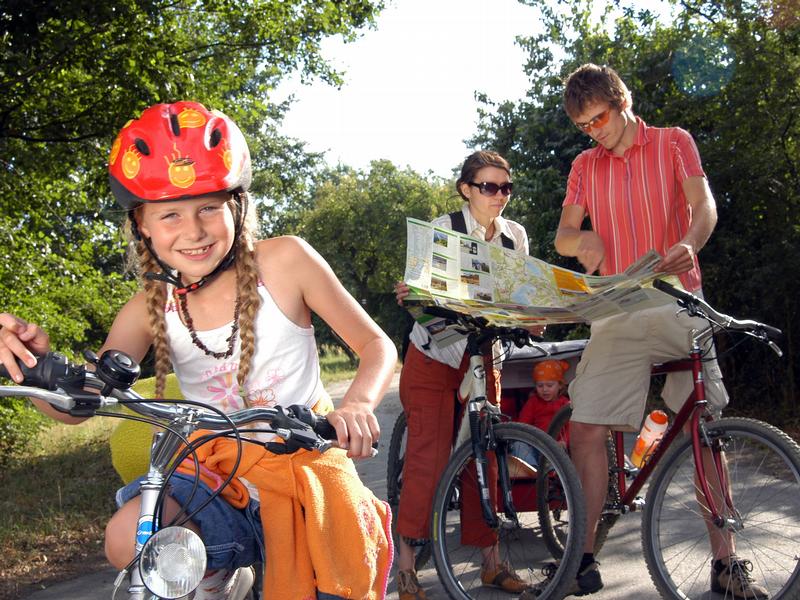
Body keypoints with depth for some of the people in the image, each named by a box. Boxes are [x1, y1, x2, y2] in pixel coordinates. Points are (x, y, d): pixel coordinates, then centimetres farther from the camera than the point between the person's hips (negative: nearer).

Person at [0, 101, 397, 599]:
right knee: (130, 540, -25)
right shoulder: (152, 308, -3)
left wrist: (357, 405, -27)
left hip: (305, 461, -2)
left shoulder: (283, 261, -10)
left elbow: (376, 345, -5)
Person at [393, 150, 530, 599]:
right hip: (435, 355, -4)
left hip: (483, 356, 4)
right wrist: (410, 294, -35)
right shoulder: (443, 229, -10)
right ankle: (406, 564, -2)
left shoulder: (515, 235, 3)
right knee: (429, 456, -10)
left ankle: (492, 560, 10)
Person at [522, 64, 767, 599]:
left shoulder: (673, 142, 8)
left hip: (678, 304, -2)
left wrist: (689, 245, -29)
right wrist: (582, 238, -14)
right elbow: (562, 237, 12)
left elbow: (704, 204, -6)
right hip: (616, 313, 3)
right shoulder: (585, 166, 17)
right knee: (586, 430, -7)